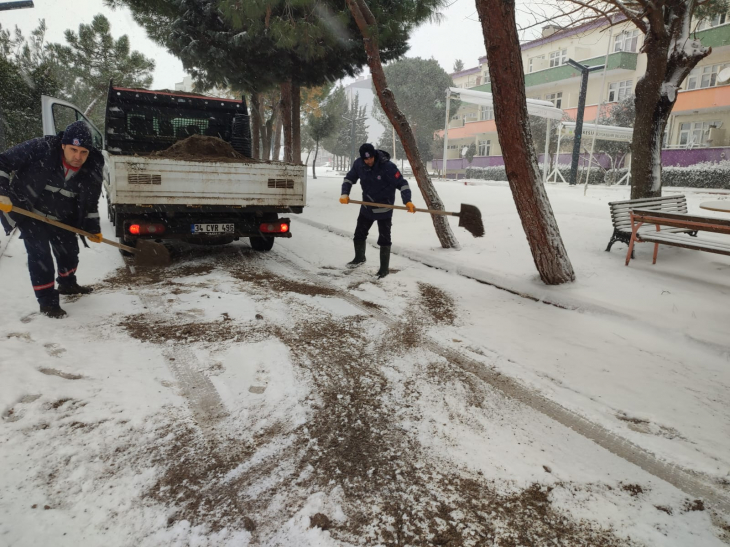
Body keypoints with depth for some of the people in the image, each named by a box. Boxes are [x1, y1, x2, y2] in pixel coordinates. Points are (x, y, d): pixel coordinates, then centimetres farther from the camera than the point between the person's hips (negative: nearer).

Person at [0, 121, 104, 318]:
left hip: (61, 216, 5)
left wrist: (93, 228, 1)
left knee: (69, 249, 15)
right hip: (27, 209, -4)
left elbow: (90, 201, -2)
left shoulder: (93, 169, -16)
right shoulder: (40, 148, -30)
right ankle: (47, 301, 0)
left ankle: (67, 284, 42)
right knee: (39, 253, -11)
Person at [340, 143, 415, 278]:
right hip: (367, 206, 6)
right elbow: (349, 179, 4)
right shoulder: (358, 164, -10)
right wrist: (345, 194, -13)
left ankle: (384, 268, 12)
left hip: (384, 208, -5)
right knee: (359, 233, 19)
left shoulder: (387, 166, -25)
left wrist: (407, 201, -36)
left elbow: (402, 184, -23)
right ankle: (359, 257, 43)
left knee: (384, 238, -1)